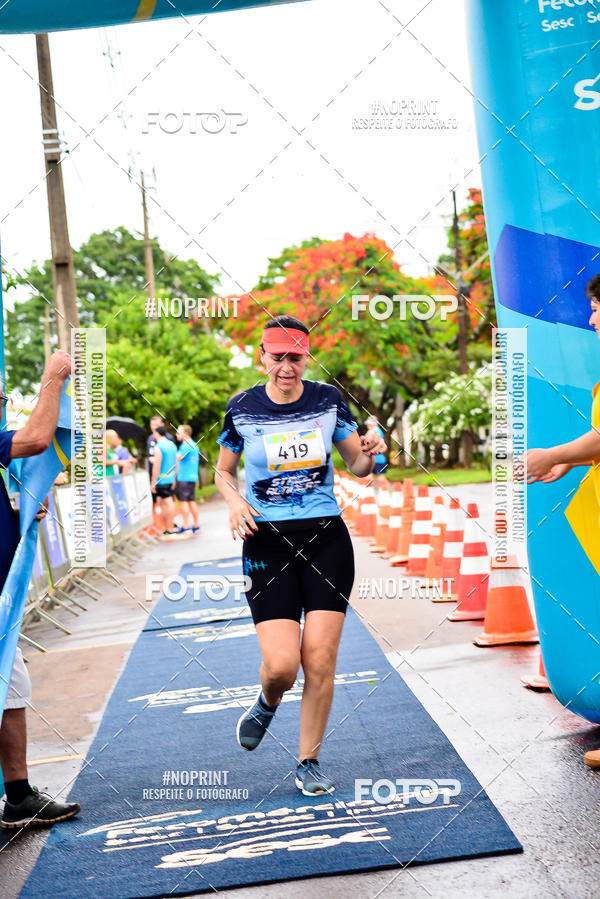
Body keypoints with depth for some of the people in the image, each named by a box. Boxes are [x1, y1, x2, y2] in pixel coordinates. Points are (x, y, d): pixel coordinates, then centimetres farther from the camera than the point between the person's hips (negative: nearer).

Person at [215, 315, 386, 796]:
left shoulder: (329, 399, 2)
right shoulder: (242, 408, -1)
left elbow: (357, 465, 12)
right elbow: (223, 472, 13)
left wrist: (371, 452, -11)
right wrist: (234, 502, -8)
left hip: (327, 539, 1)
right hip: (267, 544, -1)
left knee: (320, 661, -3)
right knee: (281, 665, -12)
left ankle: (309, 762, 16)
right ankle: (267, 703, 26)